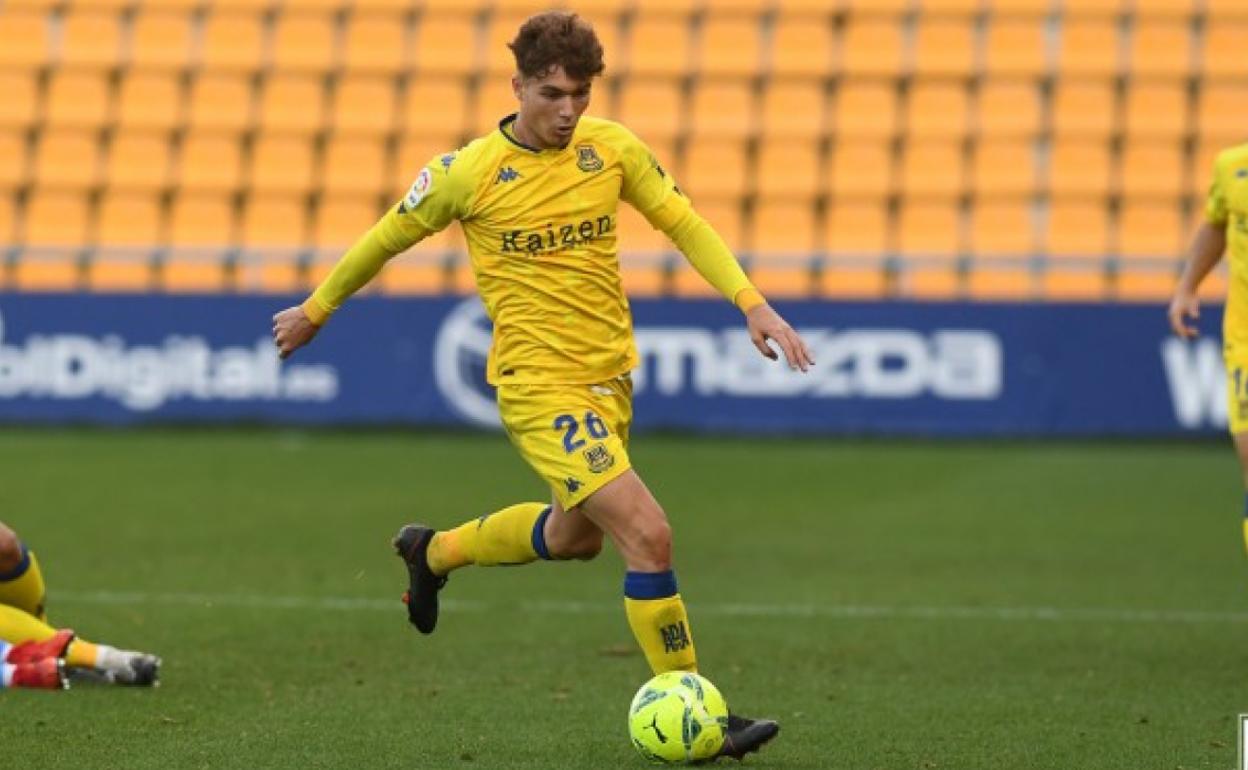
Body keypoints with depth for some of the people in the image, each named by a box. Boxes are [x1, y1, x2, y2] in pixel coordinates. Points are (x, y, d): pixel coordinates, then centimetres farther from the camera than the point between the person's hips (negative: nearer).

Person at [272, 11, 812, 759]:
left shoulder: (613, 148, -1)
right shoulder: (468, 172, -11)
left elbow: (684, 223, 5)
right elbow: (386, 239, 3)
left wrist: (754, 304, -8)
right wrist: (316, 310, 15)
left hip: (610, 375, 7)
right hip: (539, 384, -6)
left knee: (575, 535, 25)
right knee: (649, 534, -18)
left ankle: (434, 552, 51)